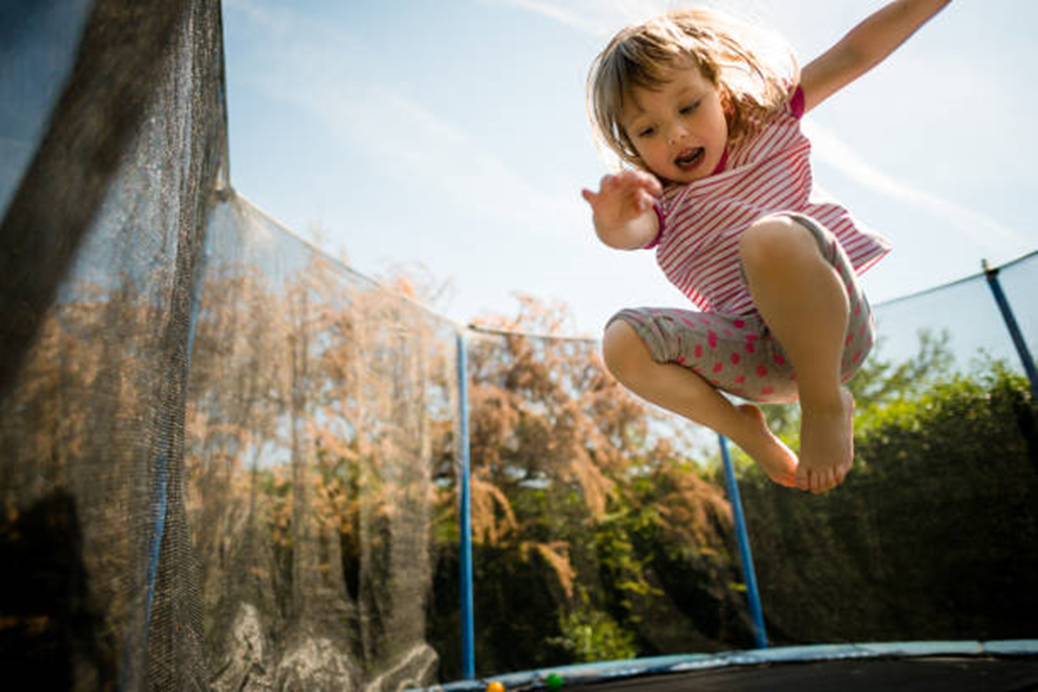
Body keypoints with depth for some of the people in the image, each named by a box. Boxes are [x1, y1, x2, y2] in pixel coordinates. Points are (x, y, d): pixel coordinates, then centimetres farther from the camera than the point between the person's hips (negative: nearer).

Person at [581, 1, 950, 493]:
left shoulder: (766, 123, 12)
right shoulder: (659, 206, 7)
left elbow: (854, 53, 12)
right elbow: (630, 233, -17)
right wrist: (612, 221, -40)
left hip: (830, 326, -1)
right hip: (760, 358, 2)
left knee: (773, 236, -34)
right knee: (623, 341, -22)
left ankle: (825, 401, -14)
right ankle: (743, 430, -2)